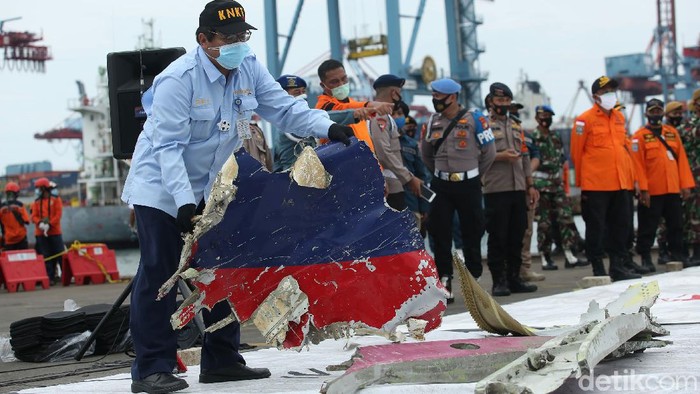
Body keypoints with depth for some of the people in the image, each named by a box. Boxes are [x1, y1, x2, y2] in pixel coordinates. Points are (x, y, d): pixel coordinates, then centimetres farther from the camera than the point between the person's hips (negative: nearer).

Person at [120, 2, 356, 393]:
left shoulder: (249, 68, -5)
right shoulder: (178, 79, -25)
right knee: (159, 274, -11)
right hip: (162, 187, -7)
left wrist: (327, 127, -22)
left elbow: (283, 107, -5)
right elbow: (168, 147, -27)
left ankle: (222, 360, 17)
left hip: (210, 188, 7)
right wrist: (183, 200, -36)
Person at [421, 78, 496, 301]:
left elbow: (489, 152, 0)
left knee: (471, 233, 5)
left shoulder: (474, 119, -8)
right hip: (441, 186, 3)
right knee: (440, 233, 0)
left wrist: (474, 174, 8)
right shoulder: (432, 122, 5)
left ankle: (474, 279, 15)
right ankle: (444, 281, 5)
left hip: (468, 185, -3)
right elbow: (426, 154, 20)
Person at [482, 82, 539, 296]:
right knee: (497, 237, -5)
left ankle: (514, 278, 13)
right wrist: (500, 156, -16)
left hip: (518, 189, 6)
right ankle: (499, 281, -1)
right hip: (496, 189, -6)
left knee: (517, 236, 7)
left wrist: (530, 185, 18)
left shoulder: (516, 126, 22)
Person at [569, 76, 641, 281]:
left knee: (621, 226, 8)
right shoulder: (585, 120, -6)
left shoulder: (619, 117, 13)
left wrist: (632, 176, 14)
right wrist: (581, 183, -1)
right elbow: (576, 153, -3)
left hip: (622, 183, 6)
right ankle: (598, 270, 6)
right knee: (596, 228, 0)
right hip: (596, 185, -6)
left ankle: (618, 267, 16)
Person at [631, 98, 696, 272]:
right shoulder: (640, 136, -3)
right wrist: (643, 189, -15)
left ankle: (677, 255, 20)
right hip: (651, 192, -5)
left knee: (676, 225, 11)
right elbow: (638, 164, -9)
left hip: (673, 190, 5)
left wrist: (685, 184, 3)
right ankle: (645, 258, 9)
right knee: (648, 227, 1)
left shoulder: (672, 132, 11)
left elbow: (682, 159, 10)